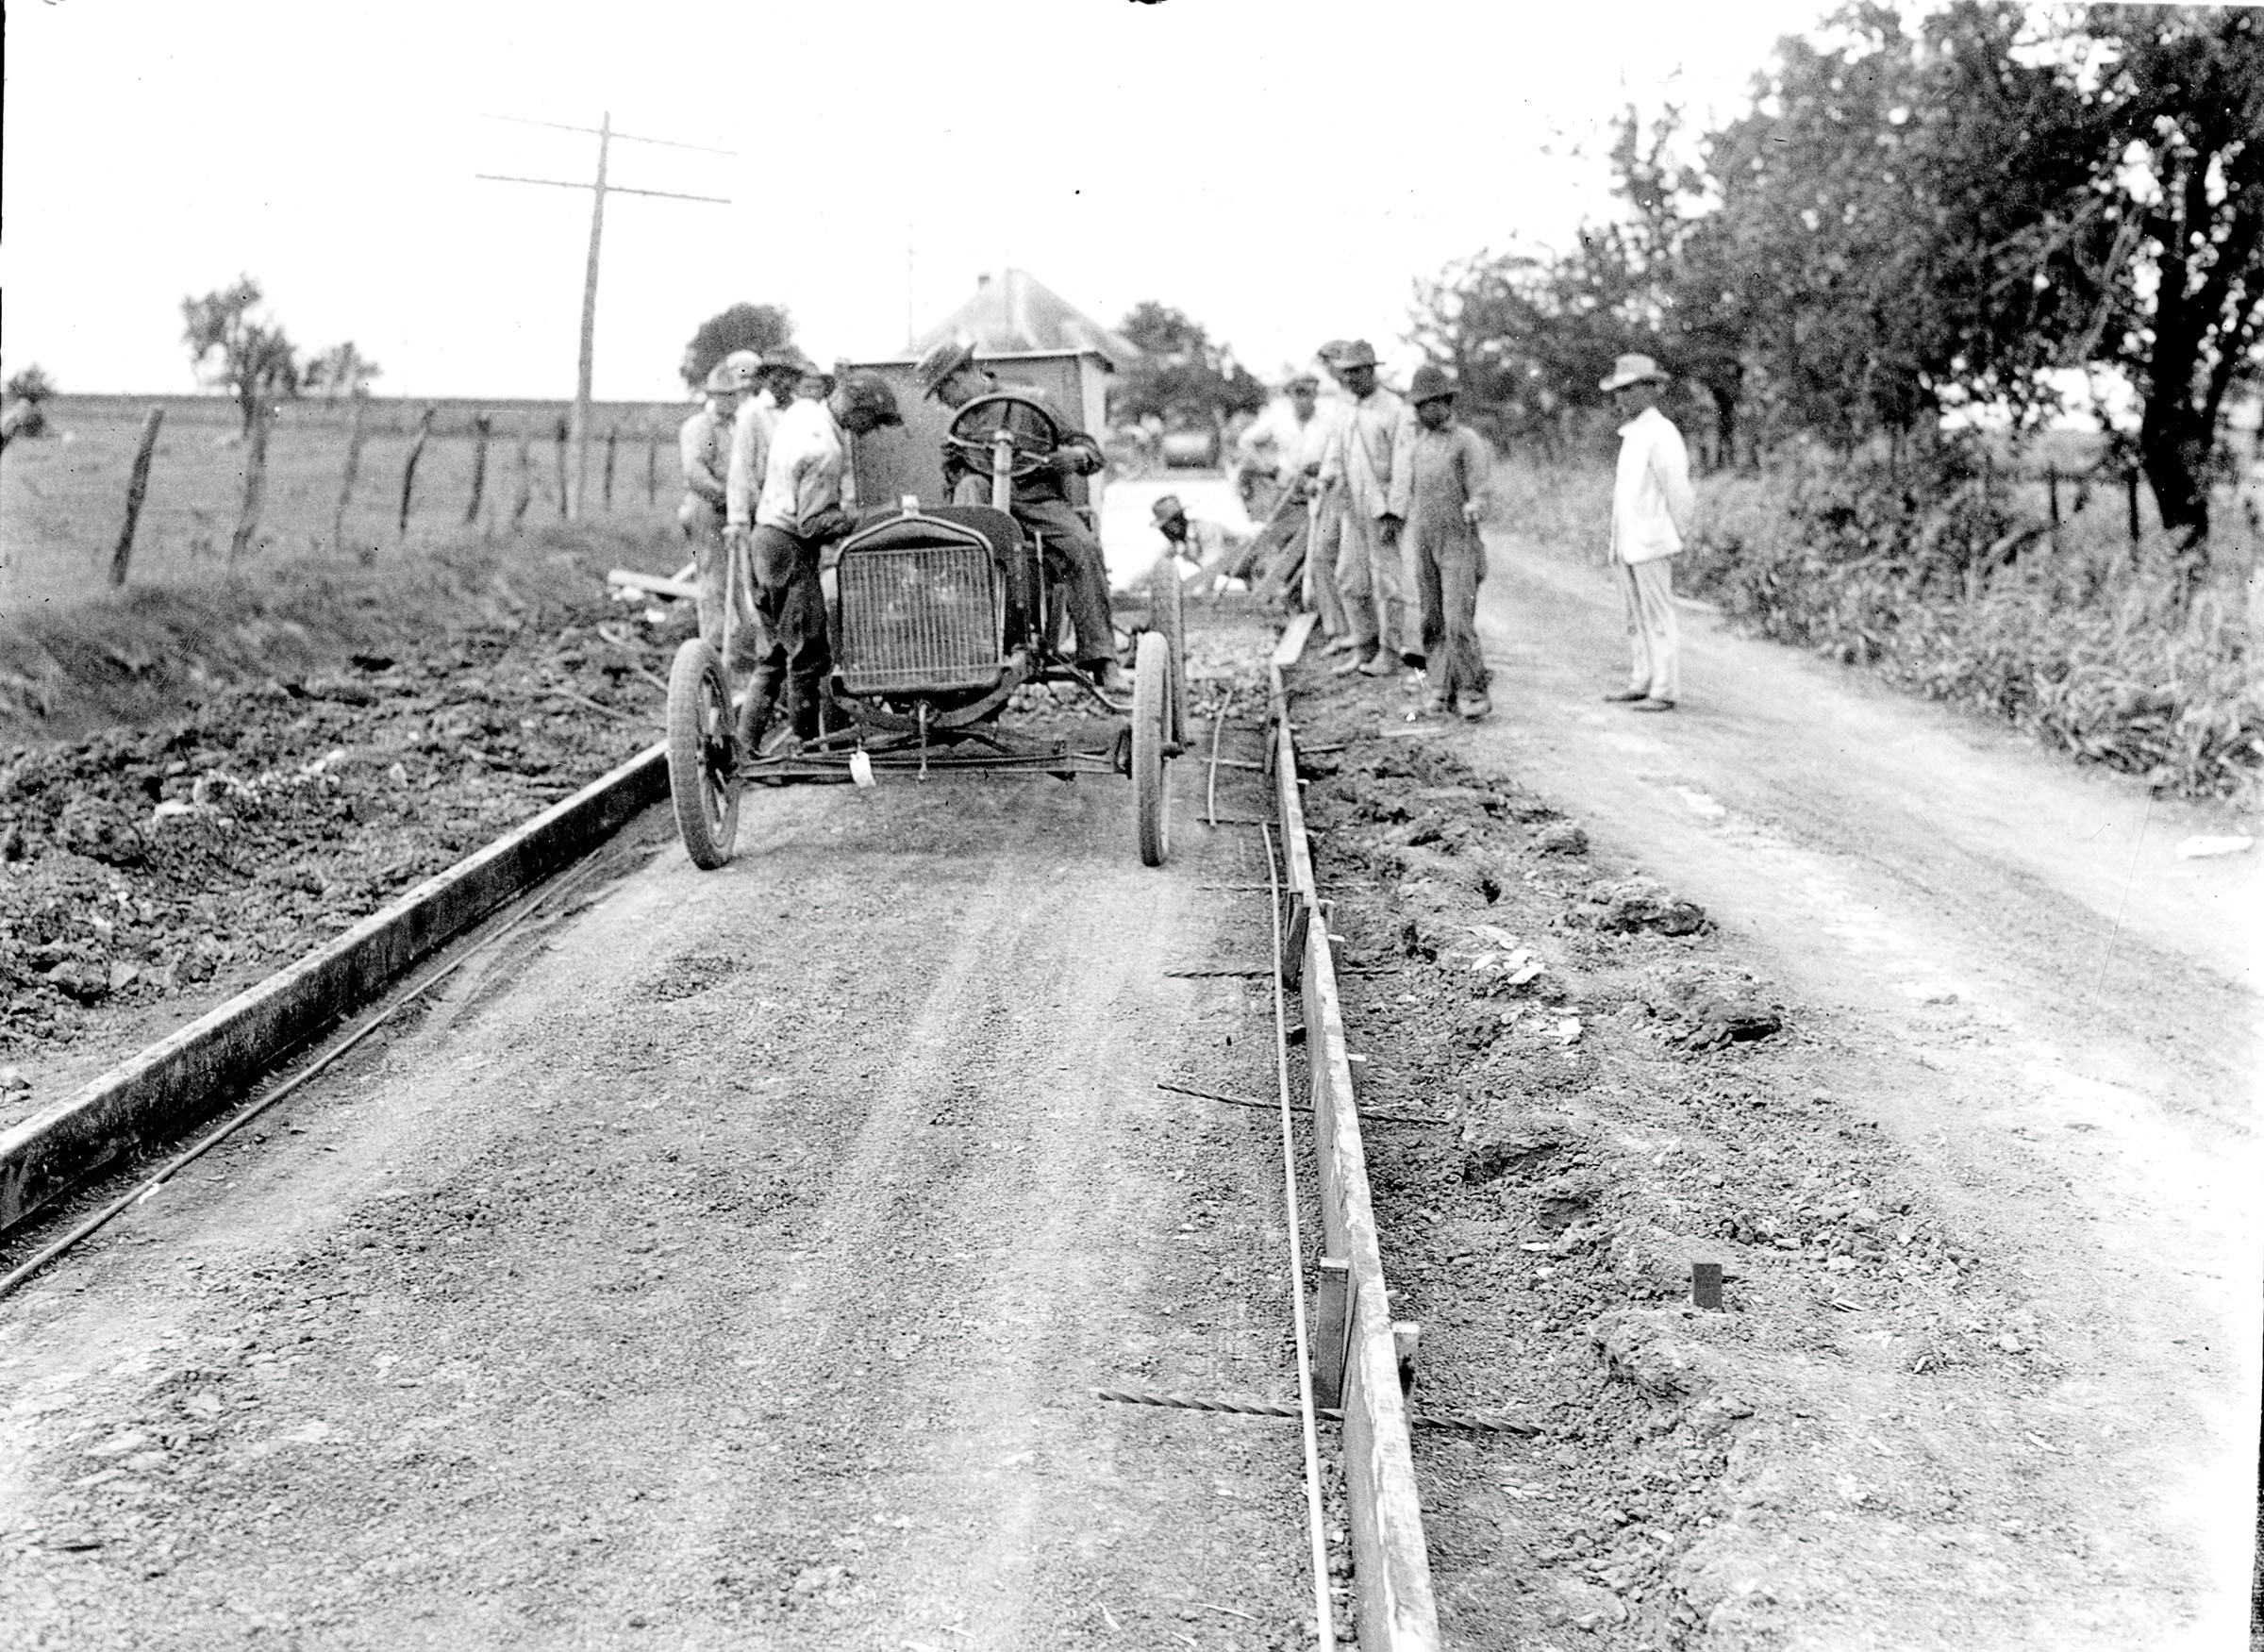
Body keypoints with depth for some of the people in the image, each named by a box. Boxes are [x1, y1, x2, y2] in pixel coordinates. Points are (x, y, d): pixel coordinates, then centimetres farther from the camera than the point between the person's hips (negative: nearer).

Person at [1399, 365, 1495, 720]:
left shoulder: (1467, 441, -6)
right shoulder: (1410, 440, 12)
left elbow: (1481, 491, -9)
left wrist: (1472, 509, -28)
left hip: (1458, 542, -6)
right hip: (1421, 541, 6)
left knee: (1458, 620, -12)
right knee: (1432, 621, 5)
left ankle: (1473, 691, -8)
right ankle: (1443, 690, 10)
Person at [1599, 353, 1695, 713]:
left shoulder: (1661, 434, -12)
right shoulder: (1631, 434, 16)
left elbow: (1678, 491, -12)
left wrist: (1678, 535, -4)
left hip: (1652, 545, -9)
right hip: (1626, 545, 9)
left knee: (1659, 619, -5)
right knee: (1636, 620, 13)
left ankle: (1665, 691, -2)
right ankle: (1642, 682, 19)